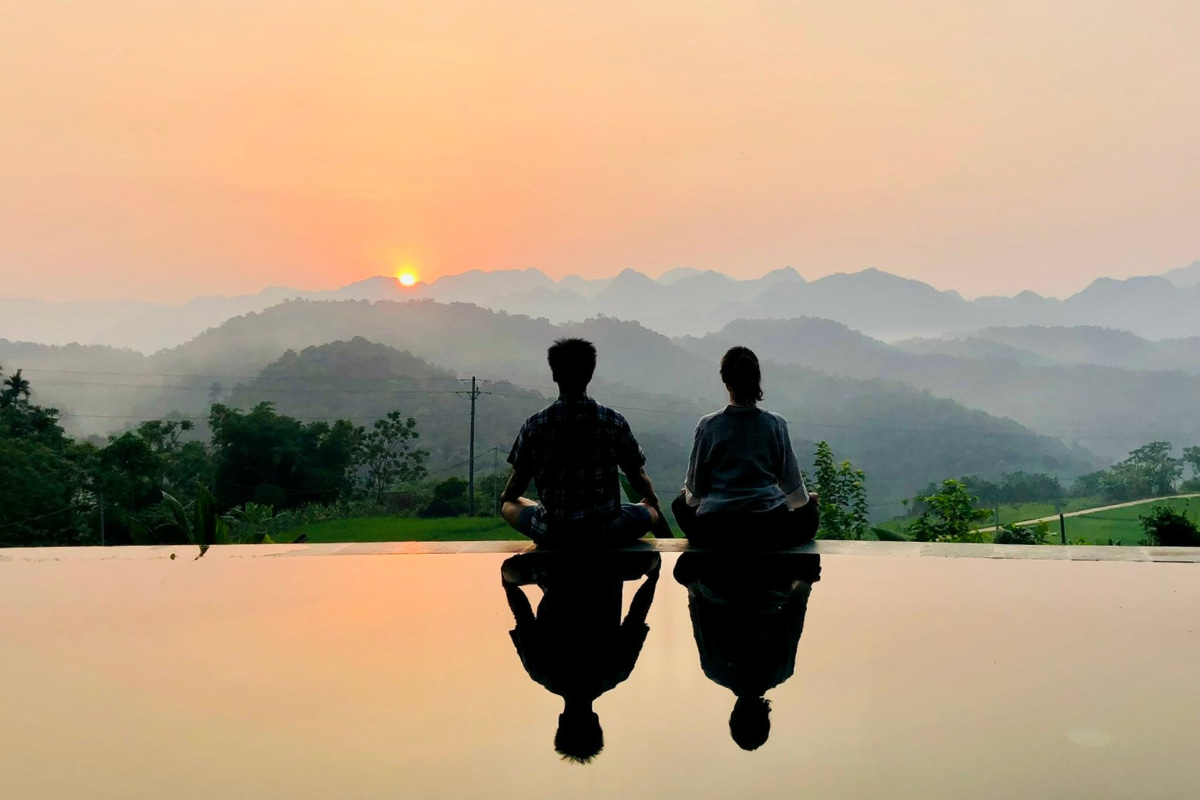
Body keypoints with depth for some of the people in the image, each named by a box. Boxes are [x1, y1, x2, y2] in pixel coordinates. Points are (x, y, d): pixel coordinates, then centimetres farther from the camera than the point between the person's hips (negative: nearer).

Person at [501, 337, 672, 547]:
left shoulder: (534, 425, -5)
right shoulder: (613, 421, -6)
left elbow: (519, 481, 5)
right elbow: (638, 477, 3)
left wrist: (505, 498, 29)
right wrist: (652, 500, 26)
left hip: (551, 536, 1)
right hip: (607, 533, 0)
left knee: (509, 505, 31)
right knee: (652, 511, 30)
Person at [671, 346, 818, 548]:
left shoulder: (708, 425, -5)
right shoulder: (775, 423, -4)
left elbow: (695, 484, 4)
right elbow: (790, 479, 6)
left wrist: (690, 494, 28)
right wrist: (805, 499, 28)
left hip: (714, 530, 0)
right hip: (769, 528, 0)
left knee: (681, 503, 32)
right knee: (808, 512, 31)